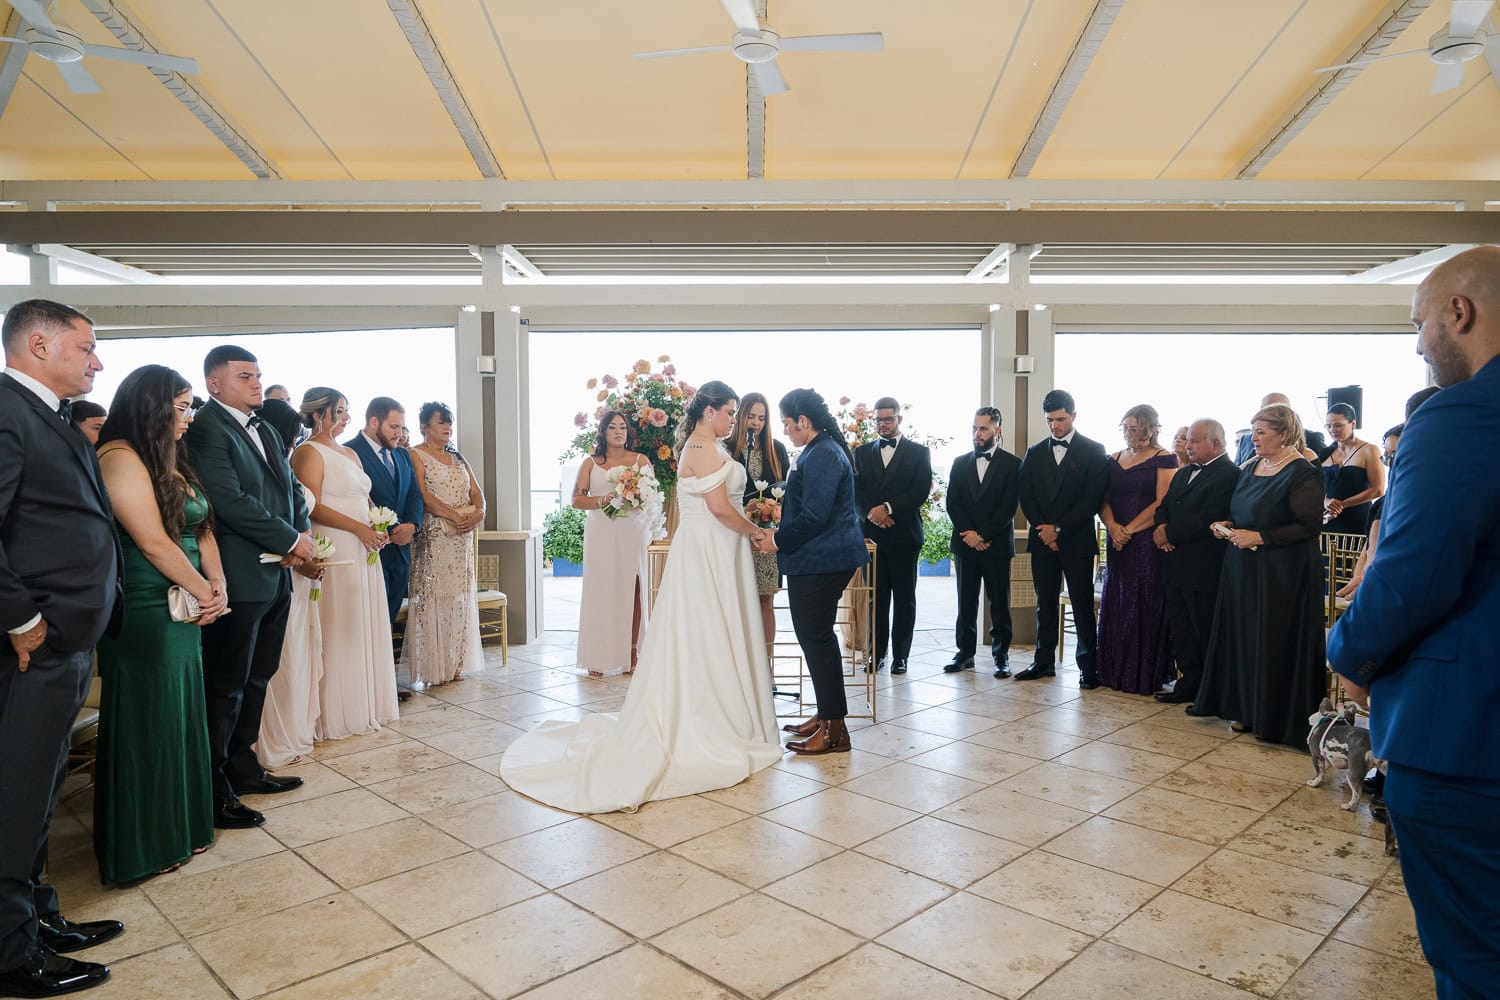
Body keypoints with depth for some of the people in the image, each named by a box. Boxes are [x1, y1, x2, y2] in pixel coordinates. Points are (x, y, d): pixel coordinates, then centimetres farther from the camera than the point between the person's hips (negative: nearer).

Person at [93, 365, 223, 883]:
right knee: (146, 726, 3)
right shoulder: (120, 457, -14)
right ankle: (142, 846, 19)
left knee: (179, 718, 15)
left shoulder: (169, 460, 13)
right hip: (144, 617, -8)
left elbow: (201, 529, 11)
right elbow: (153, 542, -19)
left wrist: (217, 584, -4)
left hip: (183, 612, 8)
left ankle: (178, 829, 29)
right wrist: (205, 592, -9)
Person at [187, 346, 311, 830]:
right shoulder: (205, 428, -12)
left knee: (256, 680, 17)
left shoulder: (265, 430, 16)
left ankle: (243, 767, 30)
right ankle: (213, 792, 12)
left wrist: (301, 535, -3)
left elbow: (290, 488, 16)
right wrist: (292, 541, -14)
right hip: (239, 578, -9)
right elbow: (230, 501, -21)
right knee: (226, 686, 1)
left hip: (275, 575, 9)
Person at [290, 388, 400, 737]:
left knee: (365, 628, 12)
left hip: (363, 551, 8)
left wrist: (377, 527, 4)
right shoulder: (309, 452, -7)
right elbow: (312, 507, -16)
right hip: (334, 553, -8)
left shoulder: (349, 454, 19)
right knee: (337, 632, -2)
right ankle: (335, 713, 7)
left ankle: (366, 705, 22)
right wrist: (359, 528, -19)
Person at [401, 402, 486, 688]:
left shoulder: (458, 458, 20)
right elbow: (422, 495, -13)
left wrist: (478, 513, -7)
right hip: (433, 536, -6)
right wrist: (455, 516, -20)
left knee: (458, 596, 6)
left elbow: (477, 491, 14)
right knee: (432, 596, -6)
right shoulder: (416, 455, 0)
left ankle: (453, 663, 12)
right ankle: (431, 667, -1)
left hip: (463, 536, 7)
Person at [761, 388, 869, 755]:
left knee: (817, 638, -4)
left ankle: (835, 731, 5)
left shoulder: (822, 455, -18)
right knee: (816, 637, 17)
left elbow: (813, 516, -23)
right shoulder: (823, 450, 15)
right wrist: (781, 534, 17)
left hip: (820, 561, -11)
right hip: (824, 559, 11)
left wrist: (778, 540, -11)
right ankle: (825, 715, 28)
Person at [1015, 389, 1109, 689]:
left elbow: (1092, 499, -8)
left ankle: (1088, 667, 6)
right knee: (1045, 605, 9)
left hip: (1076, 540, -4)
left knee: (1082, 606, -1)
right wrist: (1043, 529, -7)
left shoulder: (1093, 451, -1)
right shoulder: (1035, 453, 11)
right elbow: (1026, 497, 7)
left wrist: (1059, 528, -12)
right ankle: (1044, 661, 17)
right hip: (1042, 540, 4)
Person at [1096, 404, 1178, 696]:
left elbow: (1162, 503, -11)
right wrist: (1113, 526, -11)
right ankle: (1115, 671, 15)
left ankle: (1144, 675, 6)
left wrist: (1129, 530, -14)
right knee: (1115, 606, 6)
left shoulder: (1164, 459, -3)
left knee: (1144, 606, -2)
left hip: (1148, 543, -5)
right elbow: (1104, 500, 8)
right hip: (1117, 543, 5)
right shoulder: (1114, 459, 13)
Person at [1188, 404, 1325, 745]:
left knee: (1275, 643, 0)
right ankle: (1247, 709, 21)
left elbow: (1310, 525, -17)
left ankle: (1276, 718, 12)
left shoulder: (1302, 474, -12)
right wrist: (1227, 525, 2)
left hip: (1282, 574, -7)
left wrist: (1258, 537, -19)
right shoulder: (1250, 467, 11)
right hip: (1242, 569, 8)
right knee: (1244, 638, 10)